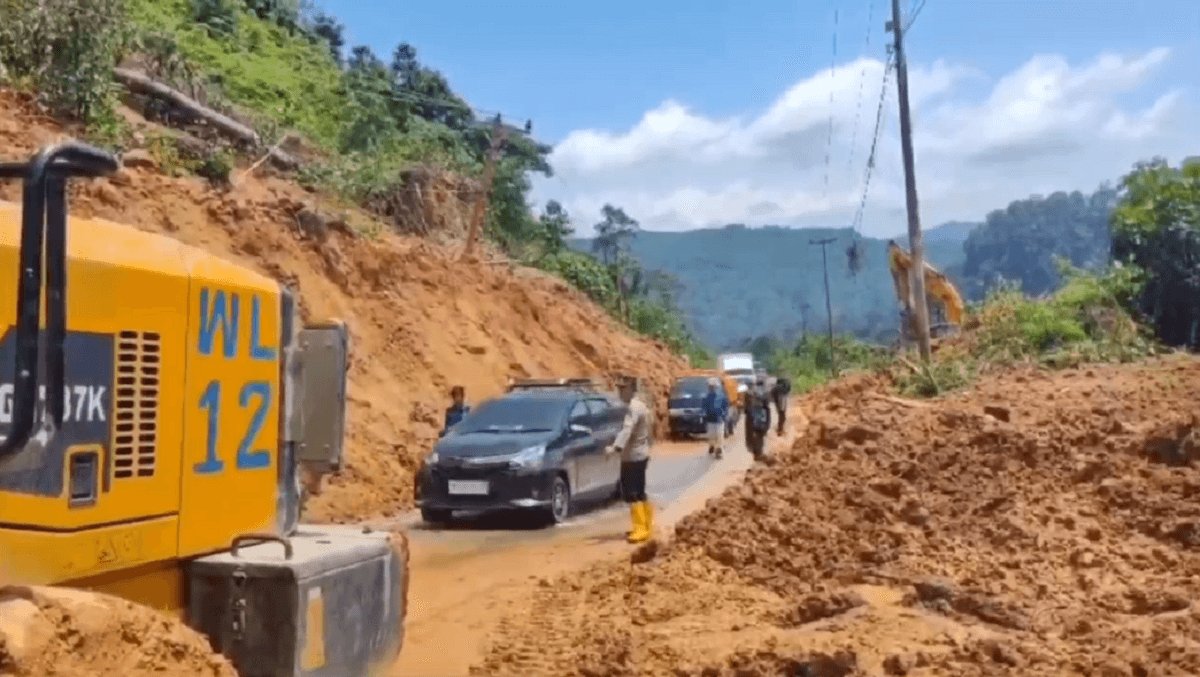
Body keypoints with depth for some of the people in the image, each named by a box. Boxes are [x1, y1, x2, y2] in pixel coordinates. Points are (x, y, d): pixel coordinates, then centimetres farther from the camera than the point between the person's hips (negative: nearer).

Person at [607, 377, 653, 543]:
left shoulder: (634, 408, -20)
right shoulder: (639, 405, 13)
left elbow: (627, 429, -35)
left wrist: (616, 447, -46)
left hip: (633, 457, -10)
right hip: (640, 455, 10)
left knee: (632, 494, -11)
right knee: (639, 493, 17)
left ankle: (641, 528, -11)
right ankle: (646, 525, 26)